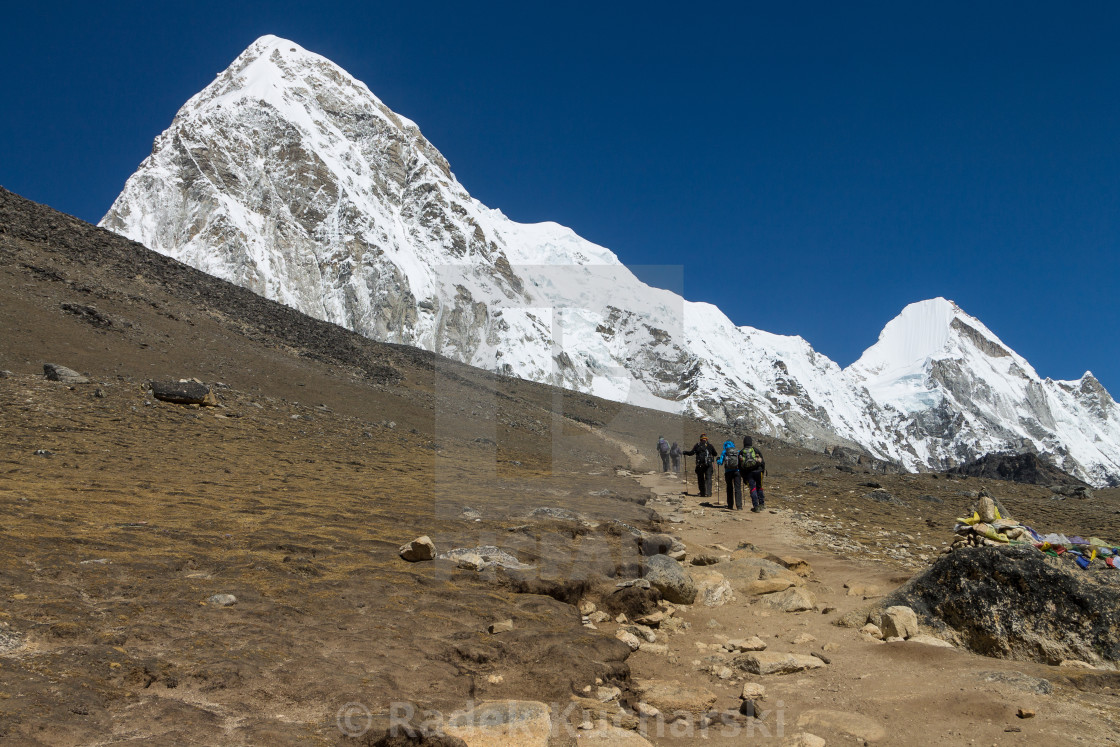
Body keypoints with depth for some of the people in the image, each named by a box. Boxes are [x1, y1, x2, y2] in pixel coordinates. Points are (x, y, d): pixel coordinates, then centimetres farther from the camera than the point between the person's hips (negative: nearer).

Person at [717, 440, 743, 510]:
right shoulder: (738, 452, 8)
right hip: (737, 471, 0)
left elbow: (720, 462, 3)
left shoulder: (724, 452, 4)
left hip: (728, 472, 0)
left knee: (729, 489, 14)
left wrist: (717, 459, 23)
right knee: (738, 489, -3)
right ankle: (739, 506, -14)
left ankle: (730, 506, 15)